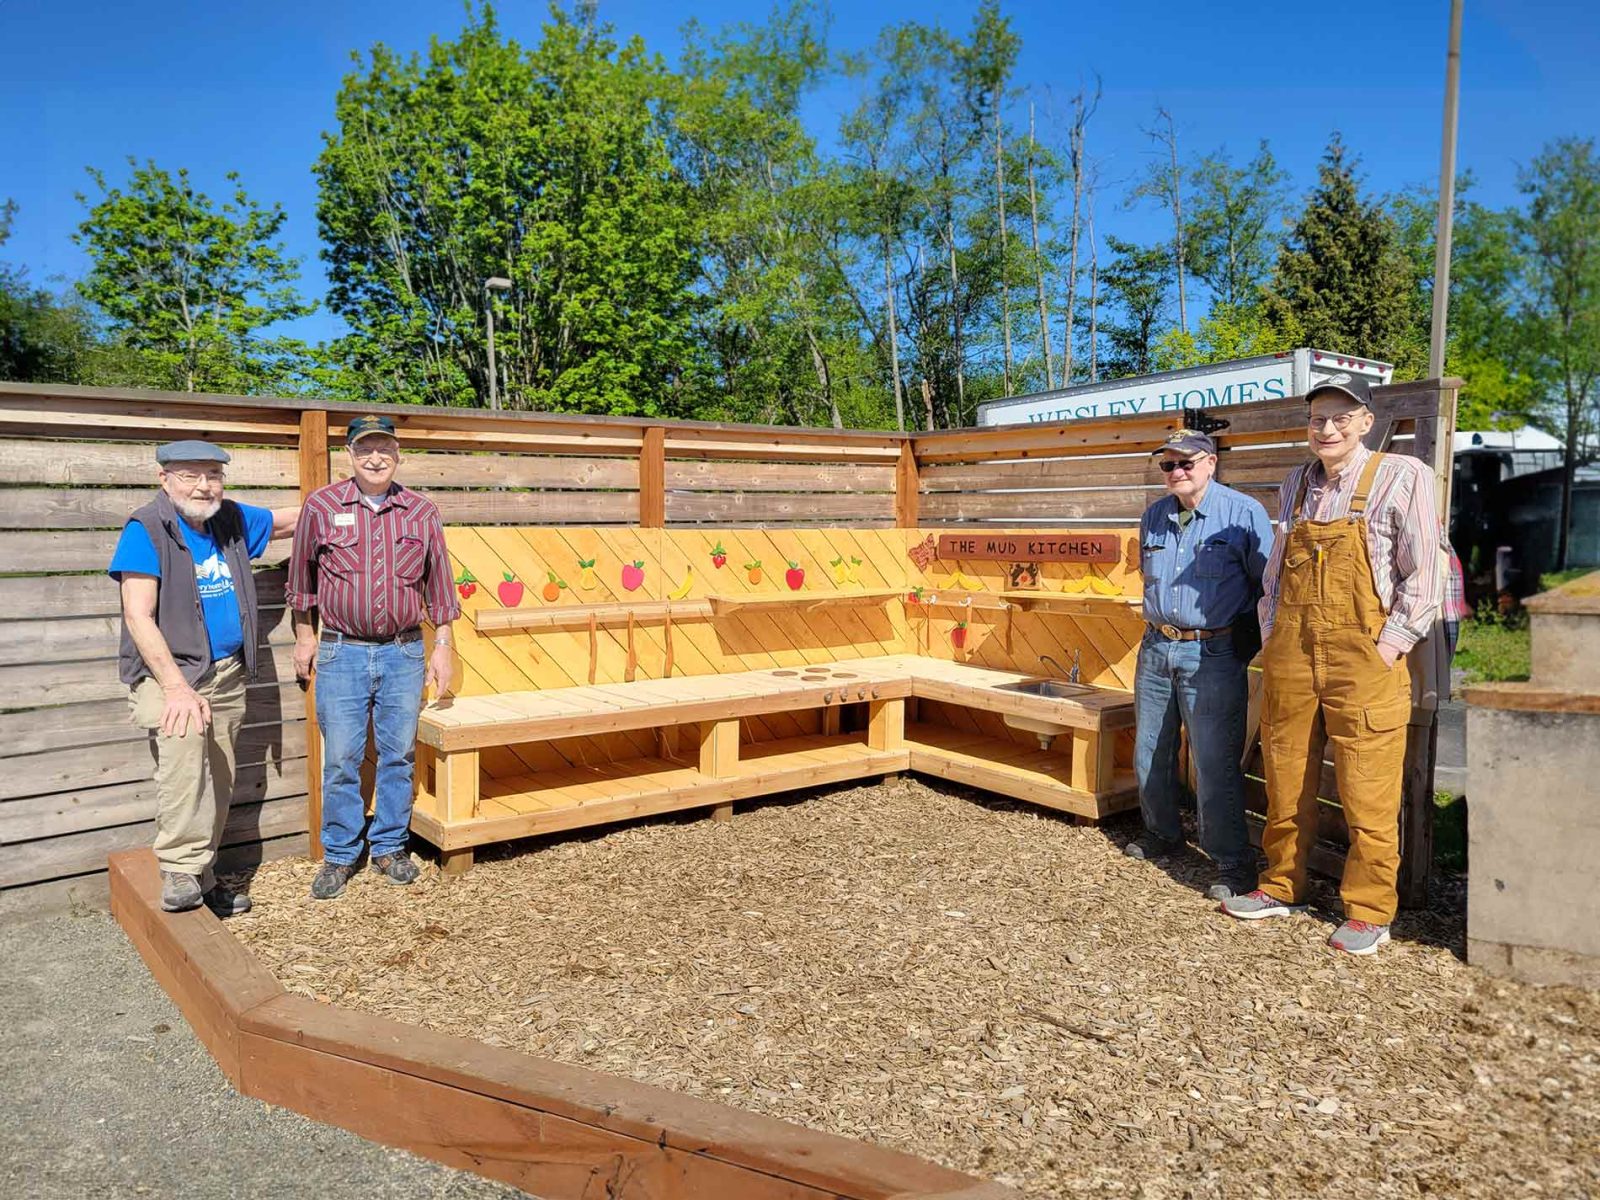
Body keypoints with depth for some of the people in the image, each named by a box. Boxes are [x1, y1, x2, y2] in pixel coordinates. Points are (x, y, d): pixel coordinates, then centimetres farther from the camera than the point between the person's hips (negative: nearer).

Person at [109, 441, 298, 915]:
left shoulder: (231, 520, 7)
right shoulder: (146, 529, -10)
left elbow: (291, 519, 27)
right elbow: (138, 617, -17)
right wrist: (176, 687, -26)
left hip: (228, 675, 7)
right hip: (169, 672, -6)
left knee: (217, 784, 9)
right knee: (185, 735, -34)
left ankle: (201, 877, 24)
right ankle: (181, 871, -28)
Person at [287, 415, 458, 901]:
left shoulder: (421, 512, 3)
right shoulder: (321, 506, -1)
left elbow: (438, 582, 9)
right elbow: (302, 574, 11)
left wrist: (442, 646, 7)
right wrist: (304, 636, 13)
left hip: (404, 651, 2)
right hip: (341, 652, -1)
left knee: (398, 755, 8)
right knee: (341, 760, 2)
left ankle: (389, 847, 24)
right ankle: (339, 856, 18)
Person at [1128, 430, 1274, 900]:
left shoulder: (1244, 513, -8)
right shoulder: (1153, 517, 10)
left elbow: (1267, 585, -5)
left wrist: (1247, 642, -4)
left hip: (1212, 655, -6)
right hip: (1155, 649, 6)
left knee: (1215, 765, -6)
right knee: (1149, 755, 15)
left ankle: (1234, 864, 6)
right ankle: (1162, 834, 35)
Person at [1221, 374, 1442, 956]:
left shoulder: (1402, 476, -2)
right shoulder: (1295, 486, 13)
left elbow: (1424, 570, -4)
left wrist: (1390, 645, -10)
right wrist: (1270, 637, 10)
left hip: (1364, 664, -5)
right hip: (1290, 657, 5)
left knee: (1368, 797, 0)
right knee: (1286, 783, 13)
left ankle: (1368, 912, 14)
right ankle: (1282, 887, 28)